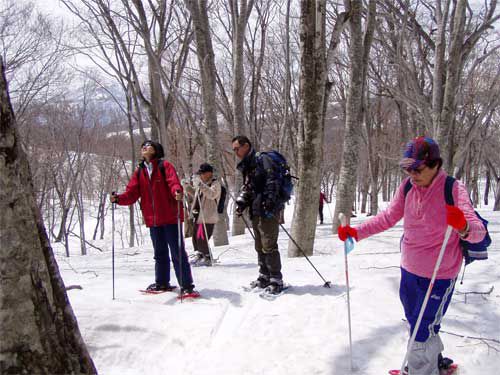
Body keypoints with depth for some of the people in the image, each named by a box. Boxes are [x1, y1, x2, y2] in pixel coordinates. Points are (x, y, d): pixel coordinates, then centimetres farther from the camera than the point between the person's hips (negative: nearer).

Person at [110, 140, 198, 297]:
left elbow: (173, 182, -18)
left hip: (170, 217, -5)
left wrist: (177, 192, -40)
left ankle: (186, 285, 2)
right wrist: (118, 198, -15)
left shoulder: (165, 166, -3)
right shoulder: (139, 172, 12)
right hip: (153, 219, 6)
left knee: (177, 253, -4)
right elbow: (132, 193, 5)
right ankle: (162, 282, 32)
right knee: (160, 253, 18)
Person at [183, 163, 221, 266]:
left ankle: (207, 258, 2)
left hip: (208, 217, -9)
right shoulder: (202, 184, 18)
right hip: (198, 216, 9)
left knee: (201, 238, -12)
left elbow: (212, 194, -26)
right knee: (195, 237, 14)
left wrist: (201, 185, -34)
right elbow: (196, 195, 31)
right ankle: (199, 255, 29)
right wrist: (187, 187, 18)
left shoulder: (215, 183, -7)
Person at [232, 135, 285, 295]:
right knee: (259, 246, 13)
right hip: (256, 211, 9)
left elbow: (272, 180, -18)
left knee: (269, 246, -9)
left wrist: (270, 200, -26)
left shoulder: (262, 159, -8)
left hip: (268, 210, -9)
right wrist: (241, 201, 10)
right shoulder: (246, 166, 21)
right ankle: (264, 277, 23)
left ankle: (276, 280, -2)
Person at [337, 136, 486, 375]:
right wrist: (356, 232, -12)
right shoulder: (408, 186, -7)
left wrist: (463, 227, -48)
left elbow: (478, 232, -25)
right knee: (415, 322, 24)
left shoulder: (453, 189, -20)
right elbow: (388, 217, 0)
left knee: (422, 332, -1)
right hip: (409, 269, 6)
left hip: (439, 275, -6)